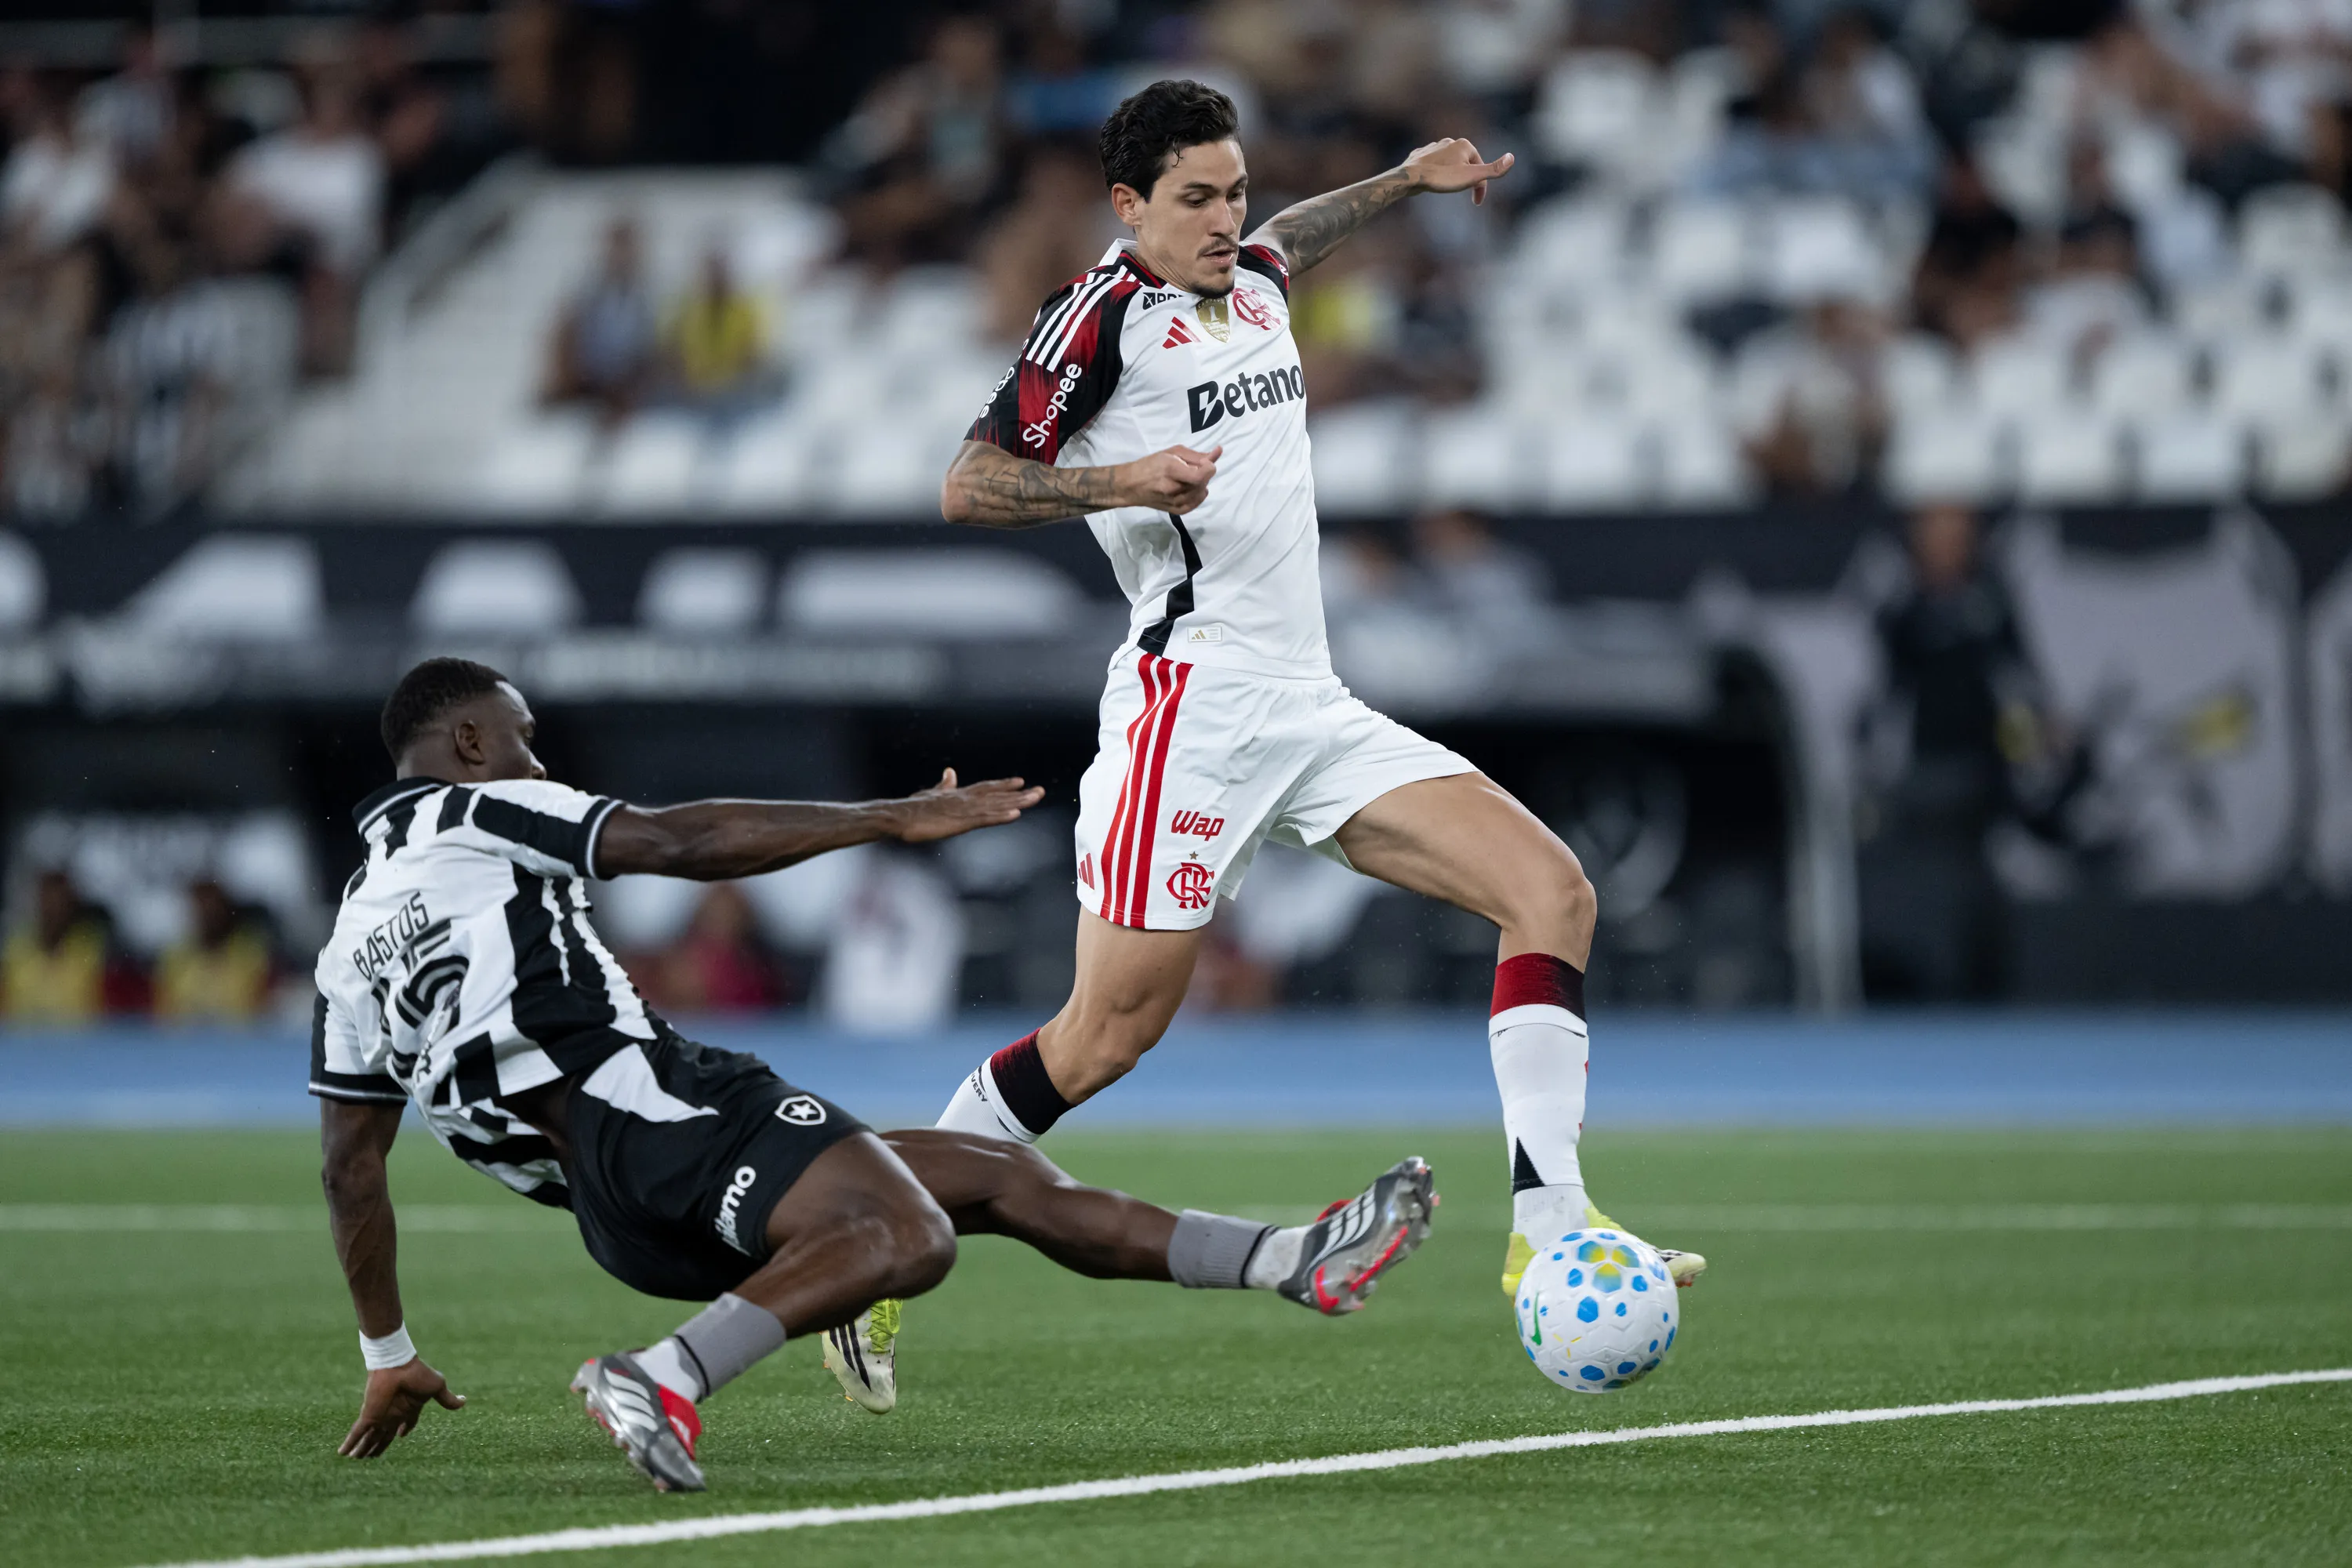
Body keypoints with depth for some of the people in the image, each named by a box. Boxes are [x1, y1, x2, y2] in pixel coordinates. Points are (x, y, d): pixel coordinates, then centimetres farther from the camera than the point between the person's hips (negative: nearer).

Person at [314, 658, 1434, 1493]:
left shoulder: (351, 946, 25)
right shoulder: (469, 816, 4)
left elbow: (350, 1165, 24)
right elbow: (684, 844, -5)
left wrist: (389, 1357, 30)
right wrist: (890, 820, -2)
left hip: (610, 1207, 9)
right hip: (648, 1110, -9)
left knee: (1000, 1179, 14)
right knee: (906, 1238, -34)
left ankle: (1299, 1262, 13)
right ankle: (666, 1381, -41)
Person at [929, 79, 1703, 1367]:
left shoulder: (1257, 283, 18)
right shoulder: (1103, 313, -5)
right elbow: (966, 489, -11)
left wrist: (1407, 180, 45)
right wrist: (1121, 483, -23)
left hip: (1314, 710, 8)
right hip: (1196, 698, -8)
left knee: (1552, 888, -8)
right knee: (1113, 1030, -10)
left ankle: (1548, 1226, -15)